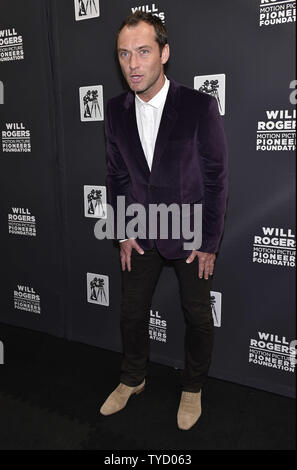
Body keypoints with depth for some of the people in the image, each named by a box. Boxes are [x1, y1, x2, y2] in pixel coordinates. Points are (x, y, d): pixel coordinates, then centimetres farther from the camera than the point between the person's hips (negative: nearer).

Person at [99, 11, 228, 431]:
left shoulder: (200, 106, -15)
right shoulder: (116, 110, -2)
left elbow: (216, 179, -11)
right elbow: (117, 175, 5)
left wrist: (209, 243, -10)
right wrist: (123, 232, 2)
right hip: (141, 234, 4)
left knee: (197, 316, 12)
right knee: (132, 311, 15)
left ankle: (193, 388, 38)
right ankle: (132, 379, 41)